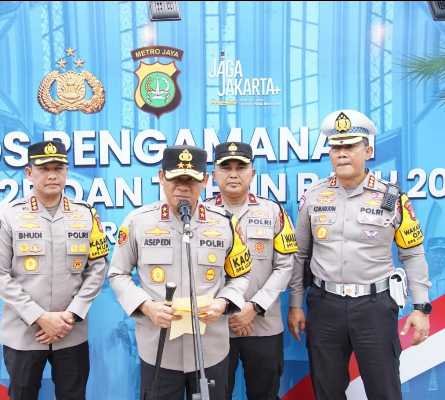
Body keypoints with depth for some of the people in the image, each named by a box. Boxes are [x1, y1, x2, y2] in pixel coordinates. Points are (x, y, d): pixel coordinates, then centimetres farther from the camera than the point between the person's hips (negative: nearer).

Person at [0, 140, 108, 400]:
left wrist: (70, 315, -8)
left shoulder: (86, 214, 0)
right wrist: (40, 317, -13)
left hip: (73, 334, 1)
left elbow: (97, 269, 1)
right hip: (22, 334, -1)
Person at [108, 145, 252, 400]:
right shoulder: (137, 221, -5)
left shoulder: (225, 223, -2)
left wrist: (223, 303, -11)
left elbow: (241, 275, 8)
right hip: (158, 351, -1)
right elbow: (118, 274, 3)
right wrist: (145, 306, -13)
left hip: (211, 350, 1)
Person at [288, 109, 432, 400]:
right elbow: (299, 254, 8)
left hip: (375, 305, -2)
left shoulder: (392, 198, -4)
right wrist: (295, 305, 7)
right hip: (324, 304, 2)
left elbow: (413, 255, 3)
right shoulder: (313, 197, 1)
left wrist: (421, 307, -2)